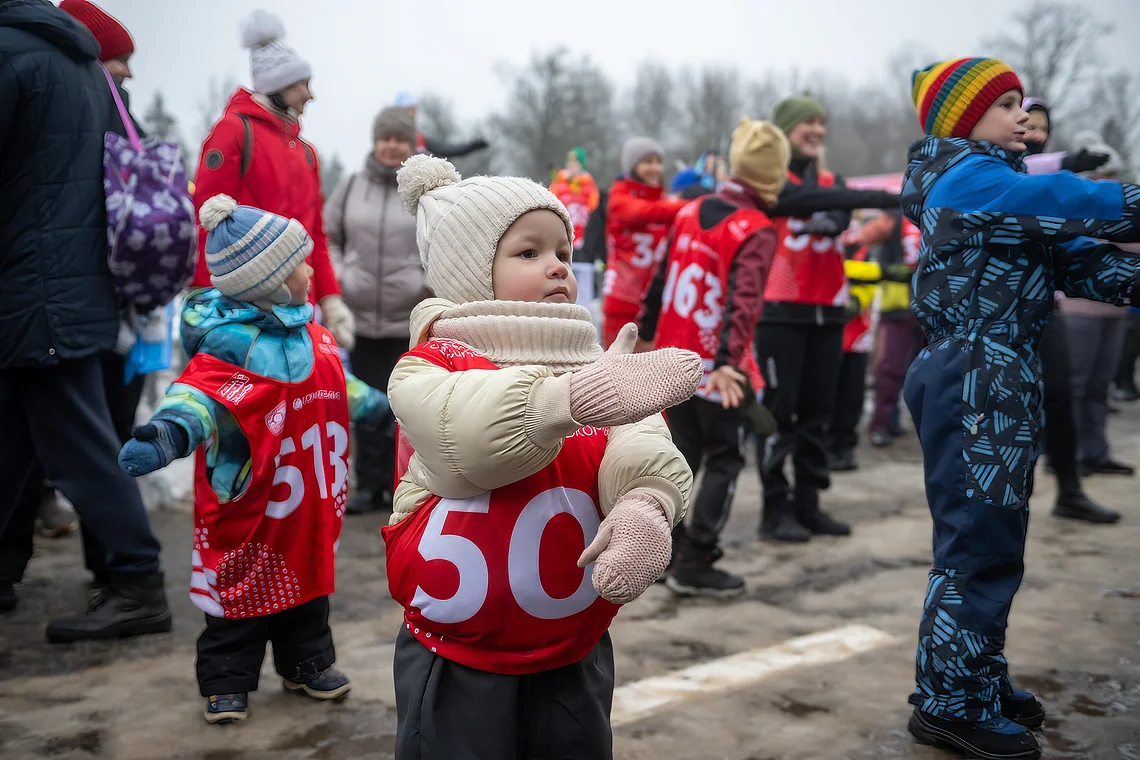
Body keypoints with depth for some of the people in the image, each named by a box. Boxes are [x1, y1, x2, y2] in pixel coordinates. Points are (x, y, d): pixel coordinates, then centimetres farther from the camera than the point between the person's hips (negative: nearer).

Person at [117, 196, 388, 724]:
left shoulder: (309, 334, 8)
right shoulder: (230, 342, -20)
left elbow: (332, 384, 25)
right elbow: (200, 393, -34)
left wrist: (371, 402, 39)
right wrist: (168, 433, -53)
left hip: (310, 501, 8)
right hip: (249, 504, -7)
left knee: (308, 577, 18)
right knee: (242, 589, 5)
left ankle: (308, 662, 35)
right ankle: (226, 681, 22)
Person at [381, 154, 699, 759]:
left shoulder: (598, 370, 3)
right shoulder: (427, 367, -9)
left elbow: (644, 448, -16)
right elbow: (469, 433, -32)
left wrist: (645, 505, -38)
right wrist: (575, 397, -46)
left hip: (574, 657, 4)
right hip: (456, 663, -4)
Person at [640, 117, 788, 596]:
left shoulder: (690, 212, 6)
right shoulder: (756, 231, -13)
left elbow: (662, 278, 14)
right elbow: (744, 300, -26)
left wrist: (648, 332, 25)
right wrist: (728, 361, -35)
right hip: (714, 371, -6)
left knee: (683, 452, 21)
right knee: (724, 462, 6)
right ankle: (694, 566, 4)